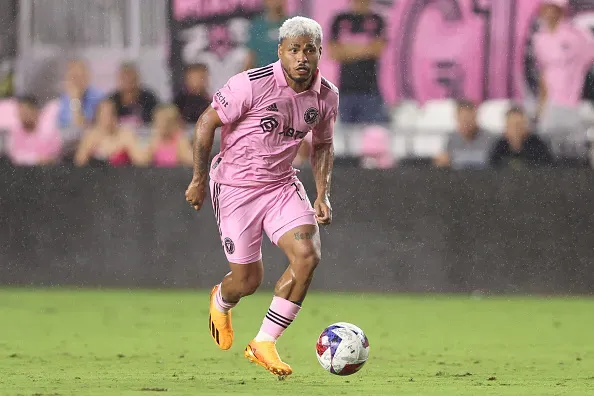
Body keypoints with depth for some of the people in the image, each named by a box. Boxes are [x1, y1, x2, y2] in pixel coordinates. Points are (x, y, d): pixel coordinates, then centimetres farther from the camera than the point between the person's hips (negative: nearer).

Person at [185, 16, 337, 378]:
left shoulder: (327, 96, -3)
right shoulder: (252, 84, -20)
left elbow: (323, 145, 14)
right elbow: (207, 123, -10)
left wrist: (323, 196, 4)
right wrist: (199, 179, -8)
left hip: (283, 185, 4)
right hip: (236, 185, -4)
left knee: (308, 255, -19)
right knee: (248, 280, 0)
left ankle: (264, 344, -5)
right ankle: (221, 302, 42)